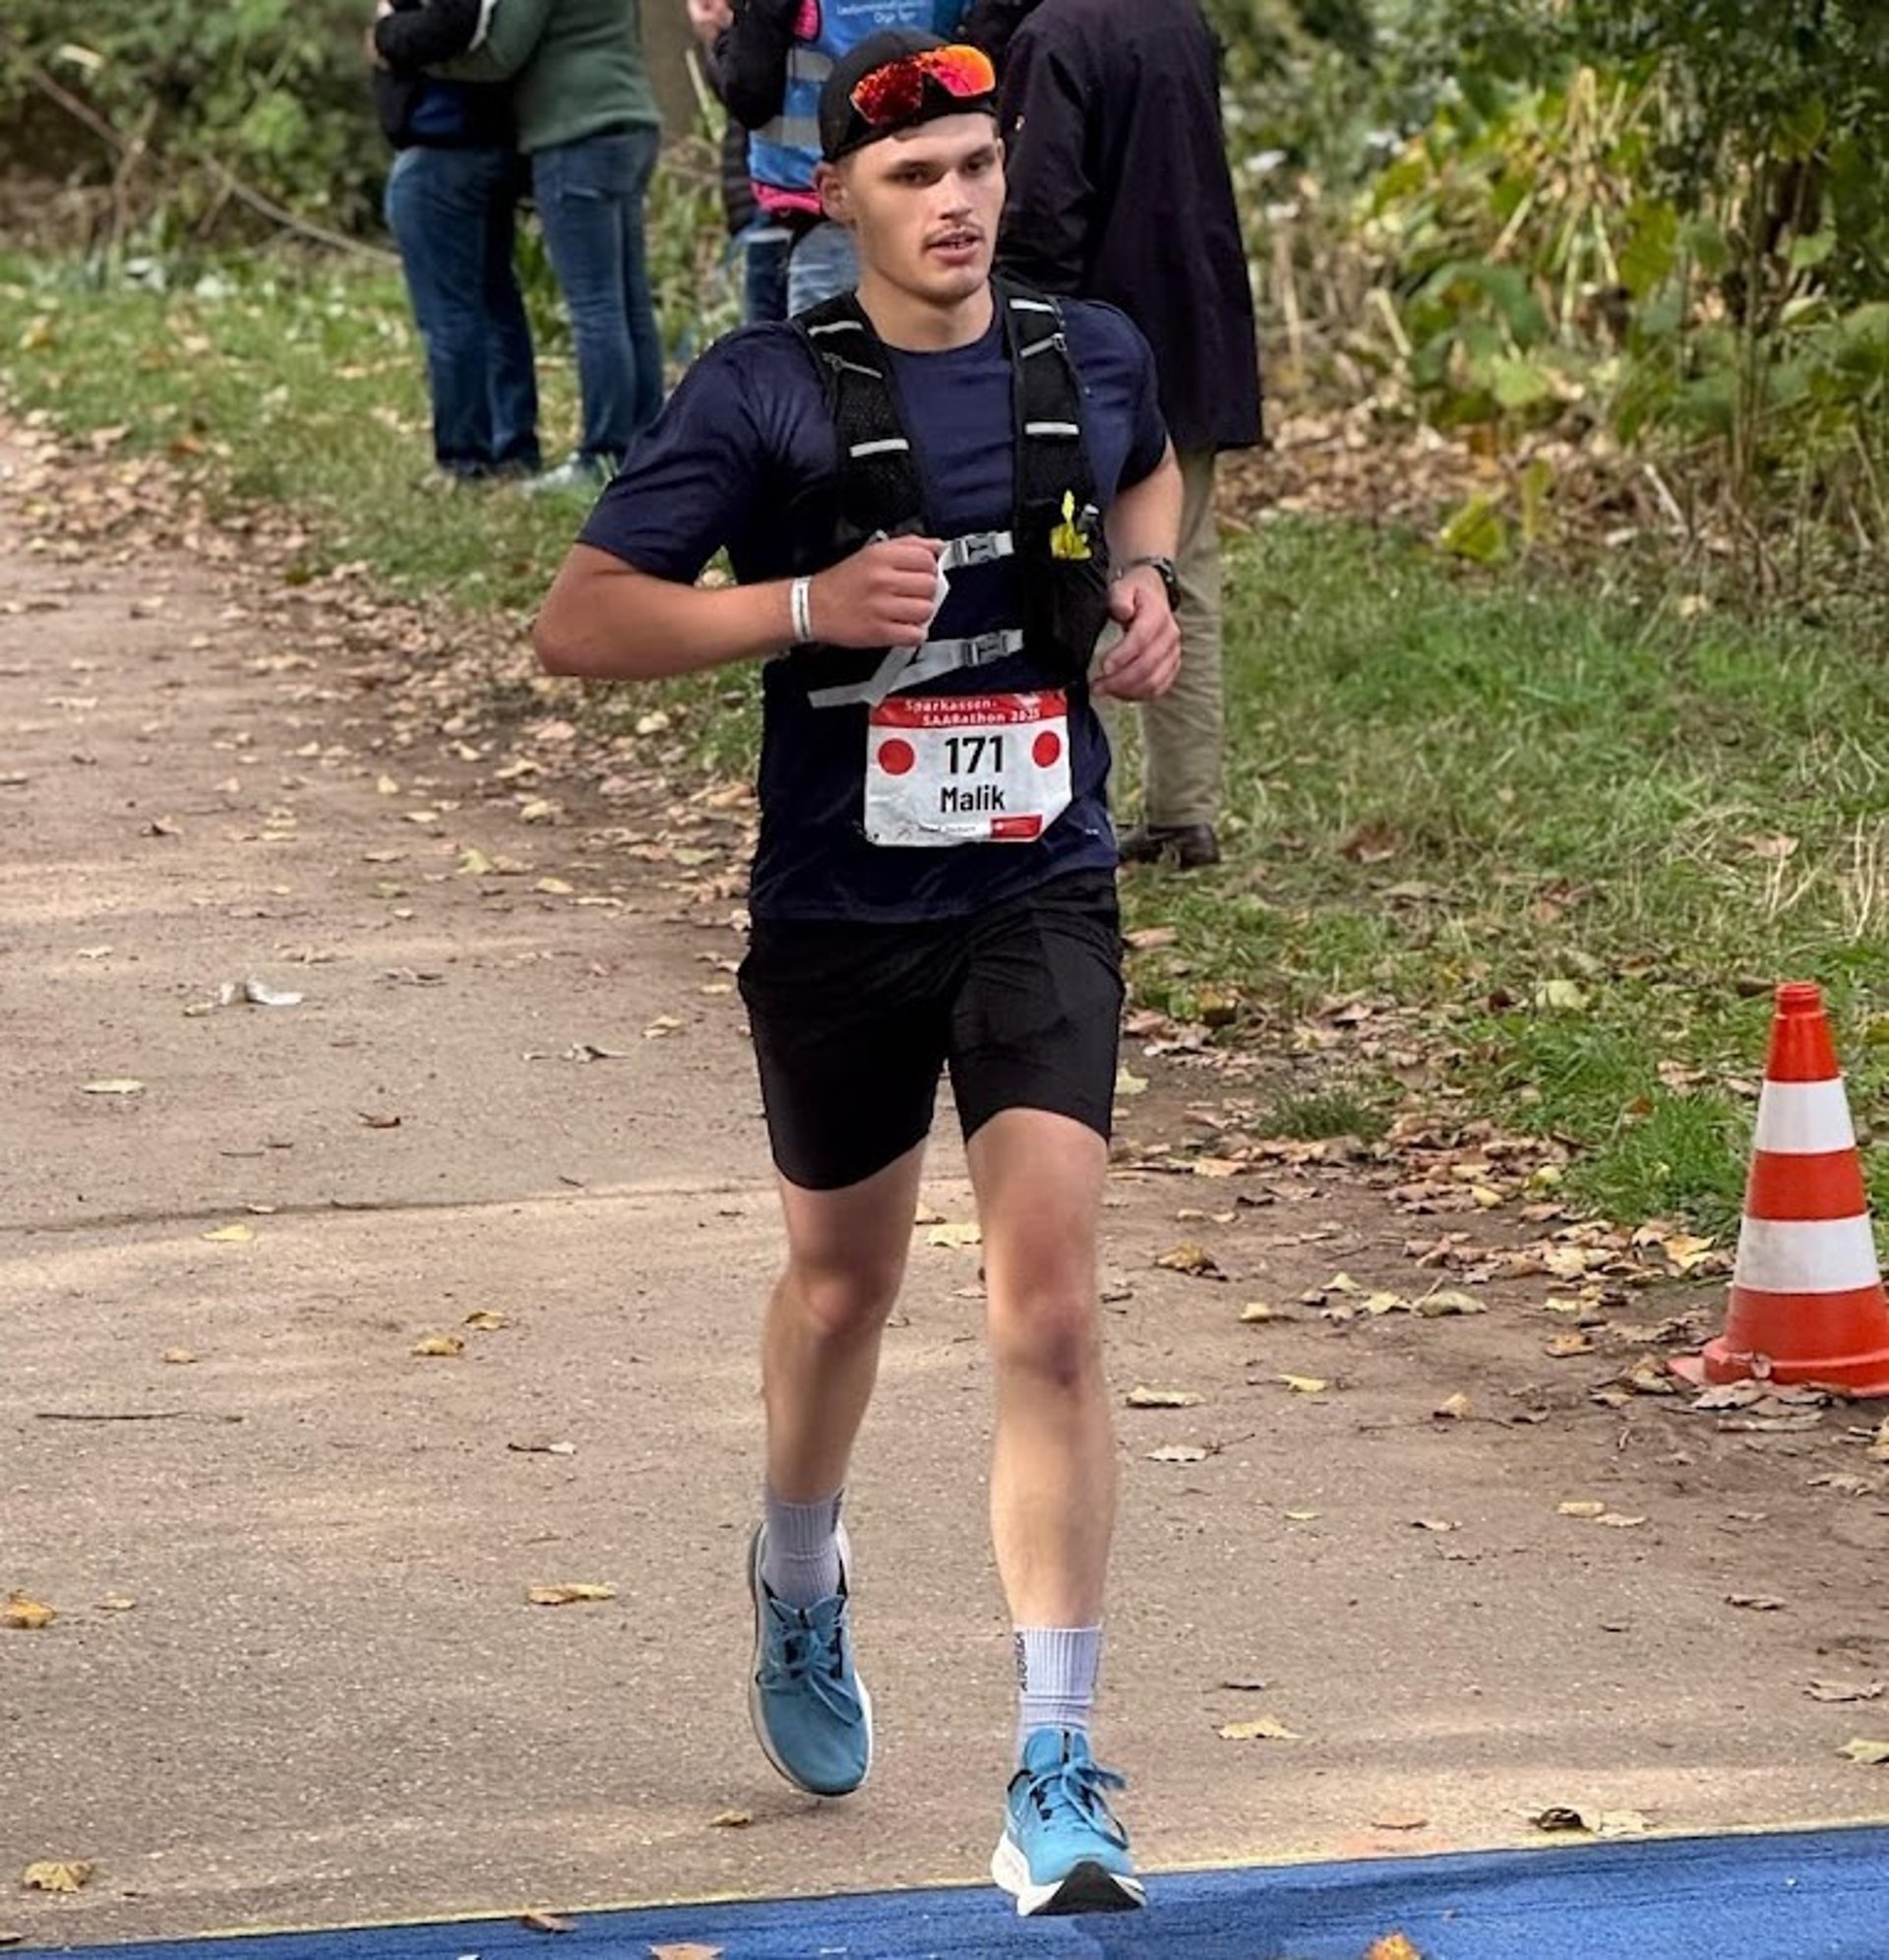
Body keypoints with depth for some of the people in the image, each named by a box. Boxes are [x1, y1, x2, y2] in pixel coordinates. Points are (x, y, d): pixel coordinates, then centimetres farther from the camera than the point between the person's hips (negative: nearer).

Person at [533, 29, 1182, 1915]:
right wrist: (809, 604, -25)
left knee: (1047, 1310, -14)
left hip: (1040, 901, 1)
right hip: (839, 913, -1)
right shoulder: (765, 394, -9)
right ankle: (799, 1589, 53)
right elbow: (578, 623, -13)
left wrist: (1142, 584, 6)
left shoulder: (1092, 358, 2)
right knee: (843, 1285, 20)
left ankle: (1058, 1779, -15)